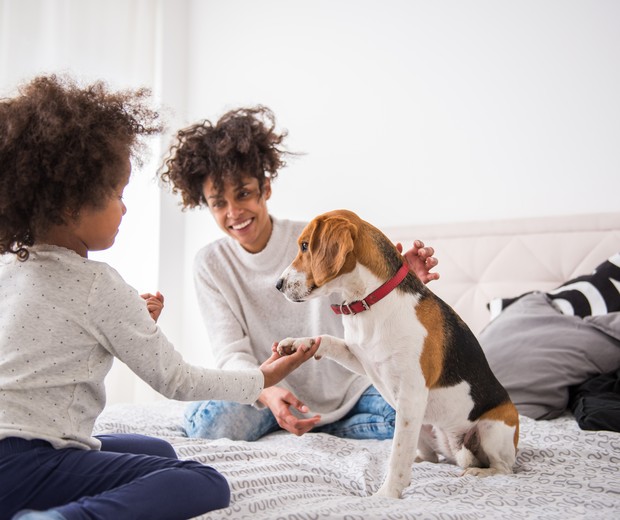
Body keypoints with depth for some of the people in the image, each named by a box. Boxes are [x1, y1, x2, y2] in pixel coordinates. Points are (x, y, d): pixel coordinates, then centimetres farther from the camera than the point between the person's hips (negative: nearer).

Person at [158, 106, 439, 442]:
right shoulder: (210, 266, -5)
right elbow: (232, 356, -11)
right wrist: (268, 393, -34)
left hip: (346, 387, 0)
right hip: (267, 393, 0)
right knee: (205, 421, -31)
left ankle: (316, 427, -4)